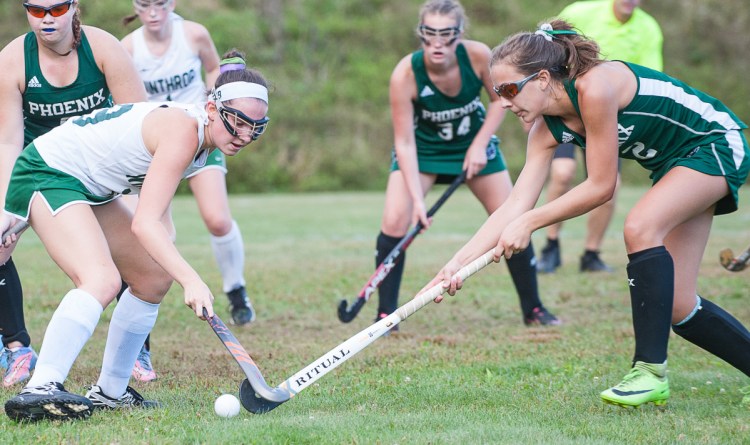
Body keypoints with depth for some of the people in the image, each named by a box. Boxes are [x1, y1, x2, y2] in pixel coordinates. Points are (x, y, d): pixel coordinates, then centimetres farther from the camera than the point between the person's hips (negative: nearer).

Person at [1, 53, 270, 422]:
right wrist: (191, 281, -43)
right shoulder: (183, 131, -27)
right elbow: (144, 224, -34)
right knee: (102, 279, -30)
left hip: (89, 189, 10)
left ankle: (109, 392, 19)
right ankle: (39, 390, -40)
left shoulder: (203, 131, 1)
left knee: (155, 277, 14)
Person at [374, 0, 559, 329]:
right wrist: (417, 197, -34)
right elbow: (404, 141, -27)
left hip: (474, 142, 2)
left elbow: (500, 99, -8)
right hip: (422, 145, -2)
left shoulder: (478, 55, -28)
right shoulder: (405, 74, -32)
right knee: (394, 222, -19)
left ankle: (533, 308, 16)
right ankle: (385, 314, -8)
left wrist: (479, 145, -18)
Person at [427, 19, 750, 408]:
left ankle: (651, 372, -26)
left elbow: (601, 186, -25)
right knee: (676, 308, 1)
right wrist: (458, 263, -15)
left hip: (718, 145, -9)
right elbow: (516, 204, -7)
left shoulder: (595, 86, -29)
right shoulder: (547, 128, -4)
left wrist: (530, 223, -21)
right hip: (675, 164, 9)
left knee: (640, 226, -31)